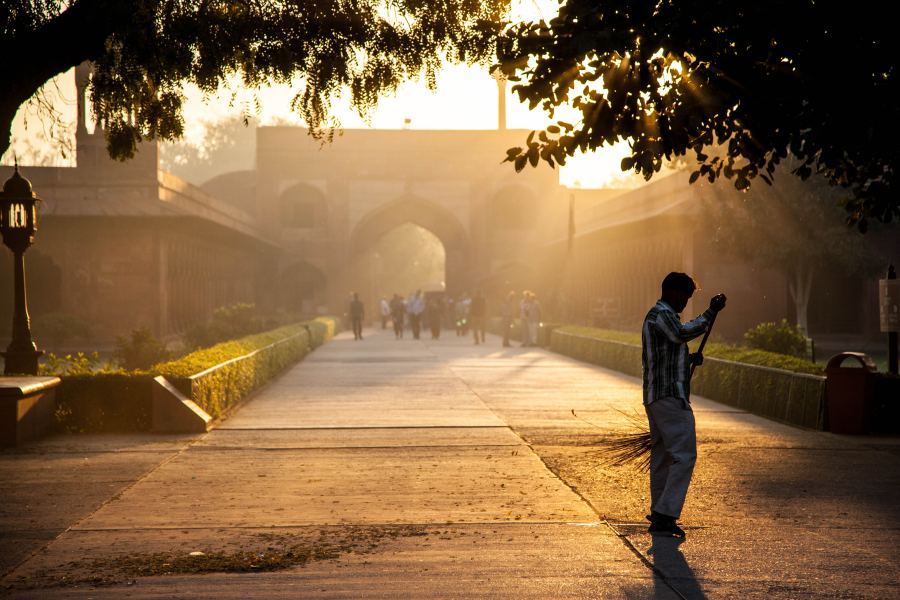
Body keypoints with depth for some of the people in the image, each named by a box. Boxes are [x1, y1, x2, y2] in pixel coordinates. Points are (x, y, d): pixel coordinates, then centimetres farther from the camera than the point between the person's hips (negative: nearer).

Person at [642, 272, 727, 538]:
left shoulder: (656, 315, 23)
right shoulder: (662, 314, -11)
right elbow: (683, 333, -32)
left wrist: (689, 359, 14)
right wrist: (711, 312, -33)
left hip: (656, 396, 11)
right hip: (670, 396, -11)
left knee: (662, 455, 15)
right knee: (684, 454, -13)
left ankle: (659, 515, 21)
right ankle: (665, 515, -17)